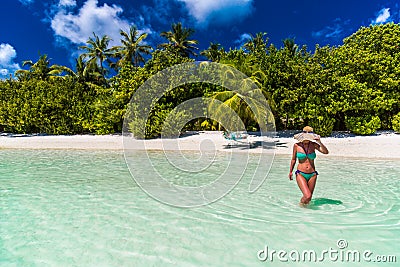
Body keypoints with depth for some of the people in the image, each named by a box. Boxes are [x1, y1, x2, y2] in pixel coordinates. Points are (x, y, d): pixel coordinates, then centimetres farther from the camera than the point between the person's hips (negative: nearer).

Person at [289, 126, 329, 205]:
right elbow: (293, 159, 6)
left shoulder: (314, 145, 0)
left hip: (312, 175, 3)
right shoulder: (297, 145, -4)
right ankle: (300, 205, 13)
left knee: (309, 197, 12)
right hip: (300, 174, -3)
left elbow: (326, 152, -13)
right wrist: (290, 172, 9)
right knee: (307, 196, -16)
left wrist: (319, 142, -25)